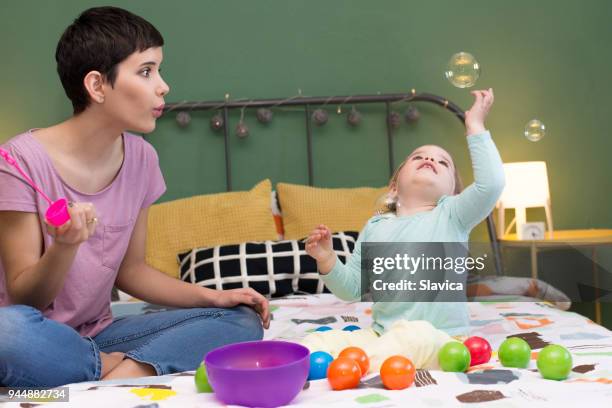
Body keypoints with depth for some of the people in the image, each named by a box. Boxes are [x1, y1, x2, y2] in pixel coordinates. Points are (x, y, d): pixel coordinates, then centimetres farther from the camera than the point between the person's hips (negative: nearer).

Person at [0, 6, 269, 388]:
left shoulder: (140, 158, 0)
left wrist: (213, 297, -4)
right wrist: (65, 246, -34)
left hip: (96, 337, 5)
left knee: (241, 321, -9)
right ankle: (119, 368, -15)